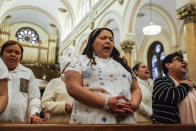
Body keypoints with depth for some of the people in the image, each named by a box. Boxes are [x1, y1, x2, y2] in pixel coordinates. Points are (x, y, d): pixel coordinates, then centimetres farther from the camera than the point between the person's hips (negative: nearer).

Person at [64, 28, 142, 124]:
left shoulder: (122, 63, 18)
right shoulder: (80, 60, 4)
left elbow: (136, 89, 15)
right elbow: (73, 88, -10)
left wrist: (134, 105, -8)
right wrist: (106, 103, -18)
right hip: (91, 121, -4)